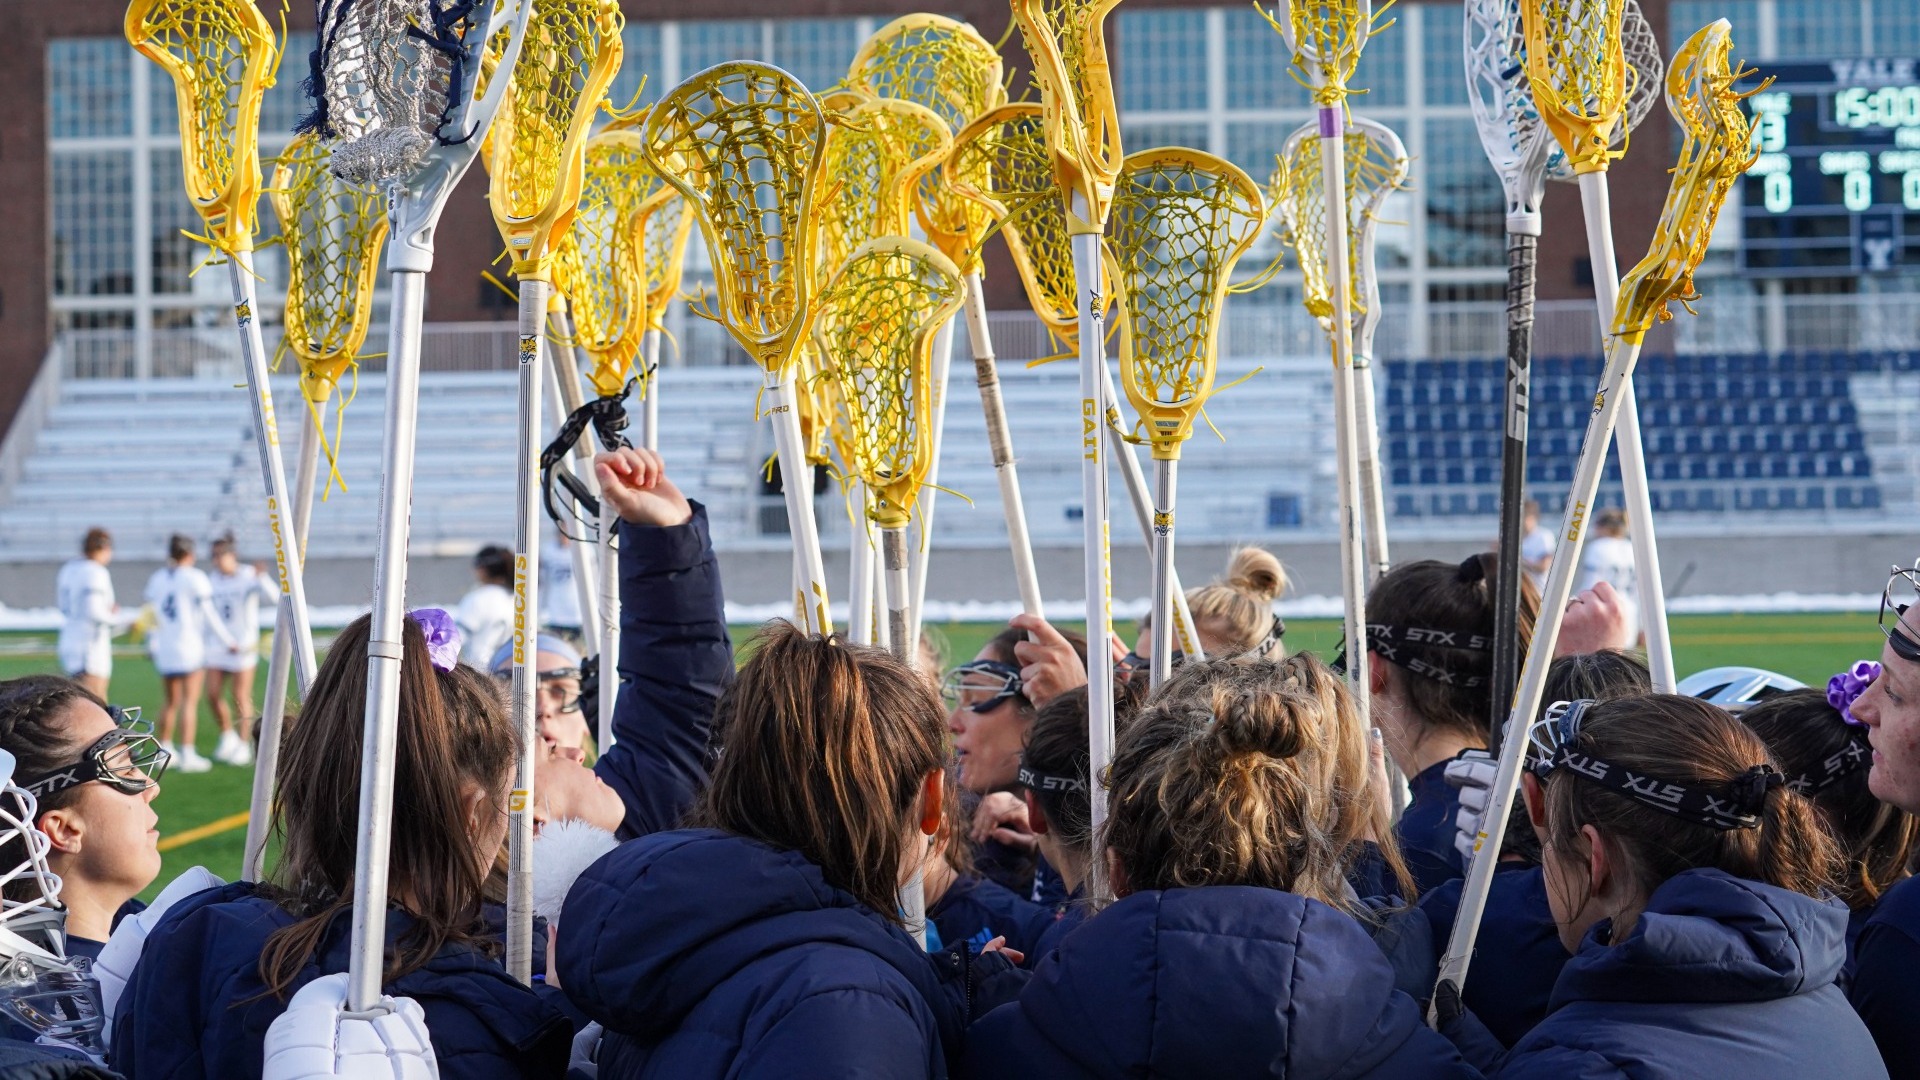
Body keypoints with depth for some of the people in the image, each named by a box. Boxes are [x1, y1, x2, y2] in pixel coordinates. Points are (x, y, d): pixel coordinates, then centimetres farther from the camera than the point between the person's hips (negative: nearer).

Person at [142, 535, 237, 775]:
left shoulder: (156, 579, 9)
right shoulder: (194, 578, -7)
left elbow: (151, 615, 12)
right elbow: (209, 615, -6)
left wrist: (151, 644, 25)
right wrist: (227, 641, 3)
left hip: (164, 648, 5)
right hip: (190, 646, -5)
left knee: (171, 702, 15)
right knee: (190, 701, -3)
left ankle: (165, 749, 17)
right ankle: (187, 754, -6)